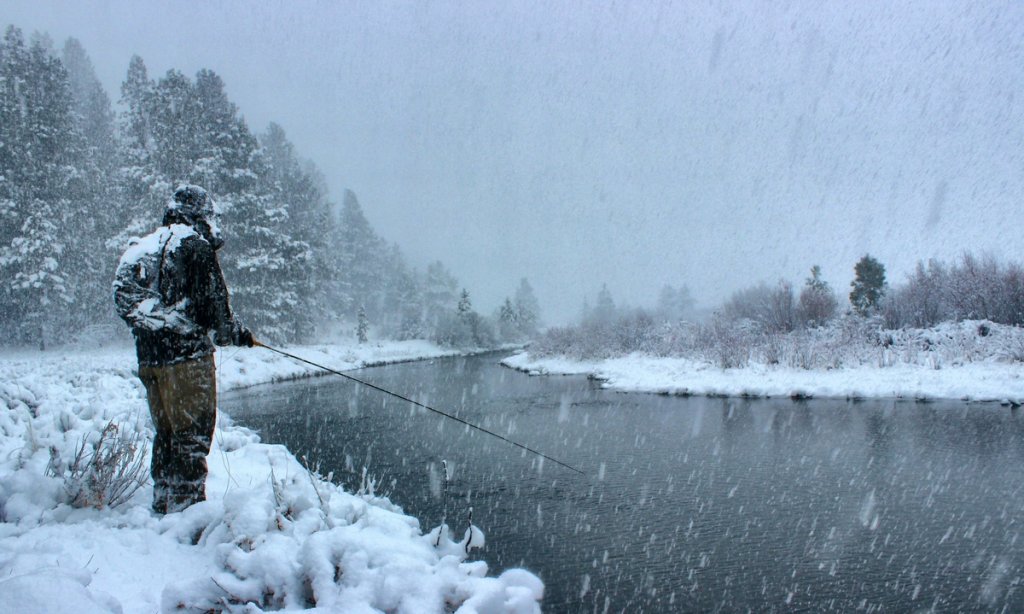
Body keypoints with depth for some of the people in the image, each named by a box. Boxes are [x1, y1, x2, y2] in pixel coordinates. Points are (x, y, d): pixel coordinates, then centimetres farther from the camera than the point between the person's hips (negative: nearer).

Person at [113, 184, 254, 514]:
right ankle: (186, 503, -1)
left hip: (148, 358, 8)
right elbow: (212, 305, -12)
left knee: (166, 431, 17)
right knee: (194, 432, -1)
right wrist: (235, 333, 6)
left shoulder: (140, 248, 15)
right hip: (188, 355, -8)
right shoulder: (196, 246, -8)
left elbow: (126, 304, 18)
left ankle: (163, 503, 24)